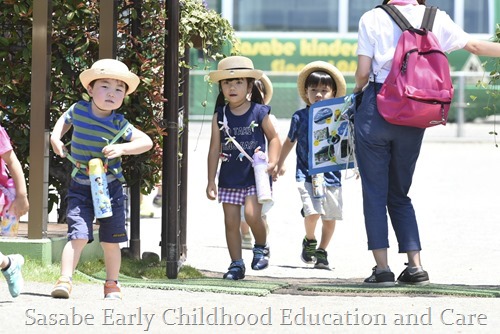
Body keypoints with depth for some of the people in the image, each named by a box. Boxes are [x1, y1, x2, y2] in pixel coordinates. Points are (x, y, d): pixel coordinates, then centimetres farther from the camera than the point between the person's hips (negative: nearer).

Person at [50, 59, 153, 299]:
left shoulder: (119, 124, -10)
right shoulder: (78, 110, -4)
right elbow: (64, 120, 19)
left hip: (110, 187, 0)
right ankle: (64, 281, -14)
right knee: (78, 236, -14)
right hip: (80, 187, 0)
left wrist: (122, 148, -24)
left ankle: (112, 284, 22)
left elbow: (147, 142, -11)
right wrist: (55, 138, 3)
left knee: (110, 240, 7)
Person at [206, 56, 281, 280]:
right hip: (229, 177, 3)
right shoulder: (220, 116, 3)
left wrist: (272, 162, -11)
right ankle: (236, 264, 14)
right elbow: (215, 149, 5)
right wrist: (211, 181, 4)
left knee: (252, 214, -18)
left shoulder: (259, 113, -4)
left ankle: (261, 247, 10)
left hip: (255, 175, -3)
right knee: (231, 222, 3)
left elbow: (274, 138, 5)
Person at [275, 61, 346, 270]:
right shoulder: (300, 117, 2)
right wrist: (280, 164, 24)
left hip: (331, 175, 2)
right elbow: (290, 141, 17)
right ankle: (309, 241, 12)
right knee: (313, 212, -17)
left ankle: (322, 252, 26)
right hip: (307, 174, -2)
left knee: (330, 217, 7)